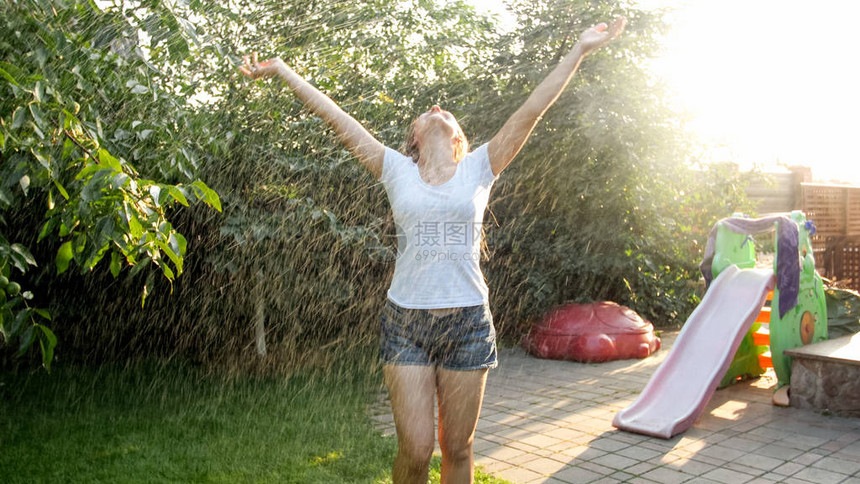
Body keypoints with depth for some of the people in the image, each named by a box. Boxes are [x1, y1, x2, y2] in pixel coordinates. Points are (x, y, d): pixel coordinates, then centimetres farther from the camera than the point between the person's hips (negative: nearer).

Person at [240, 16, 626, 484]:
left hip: (467, 322, 1)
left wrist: (580, 49, 2)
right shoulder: (397, 171, 6)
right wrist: (281, 70, 9)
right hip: (405, 322, 0)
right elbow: (335, 117, 6)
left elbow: (531, 110, 3)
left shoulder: (478, 168, 6)